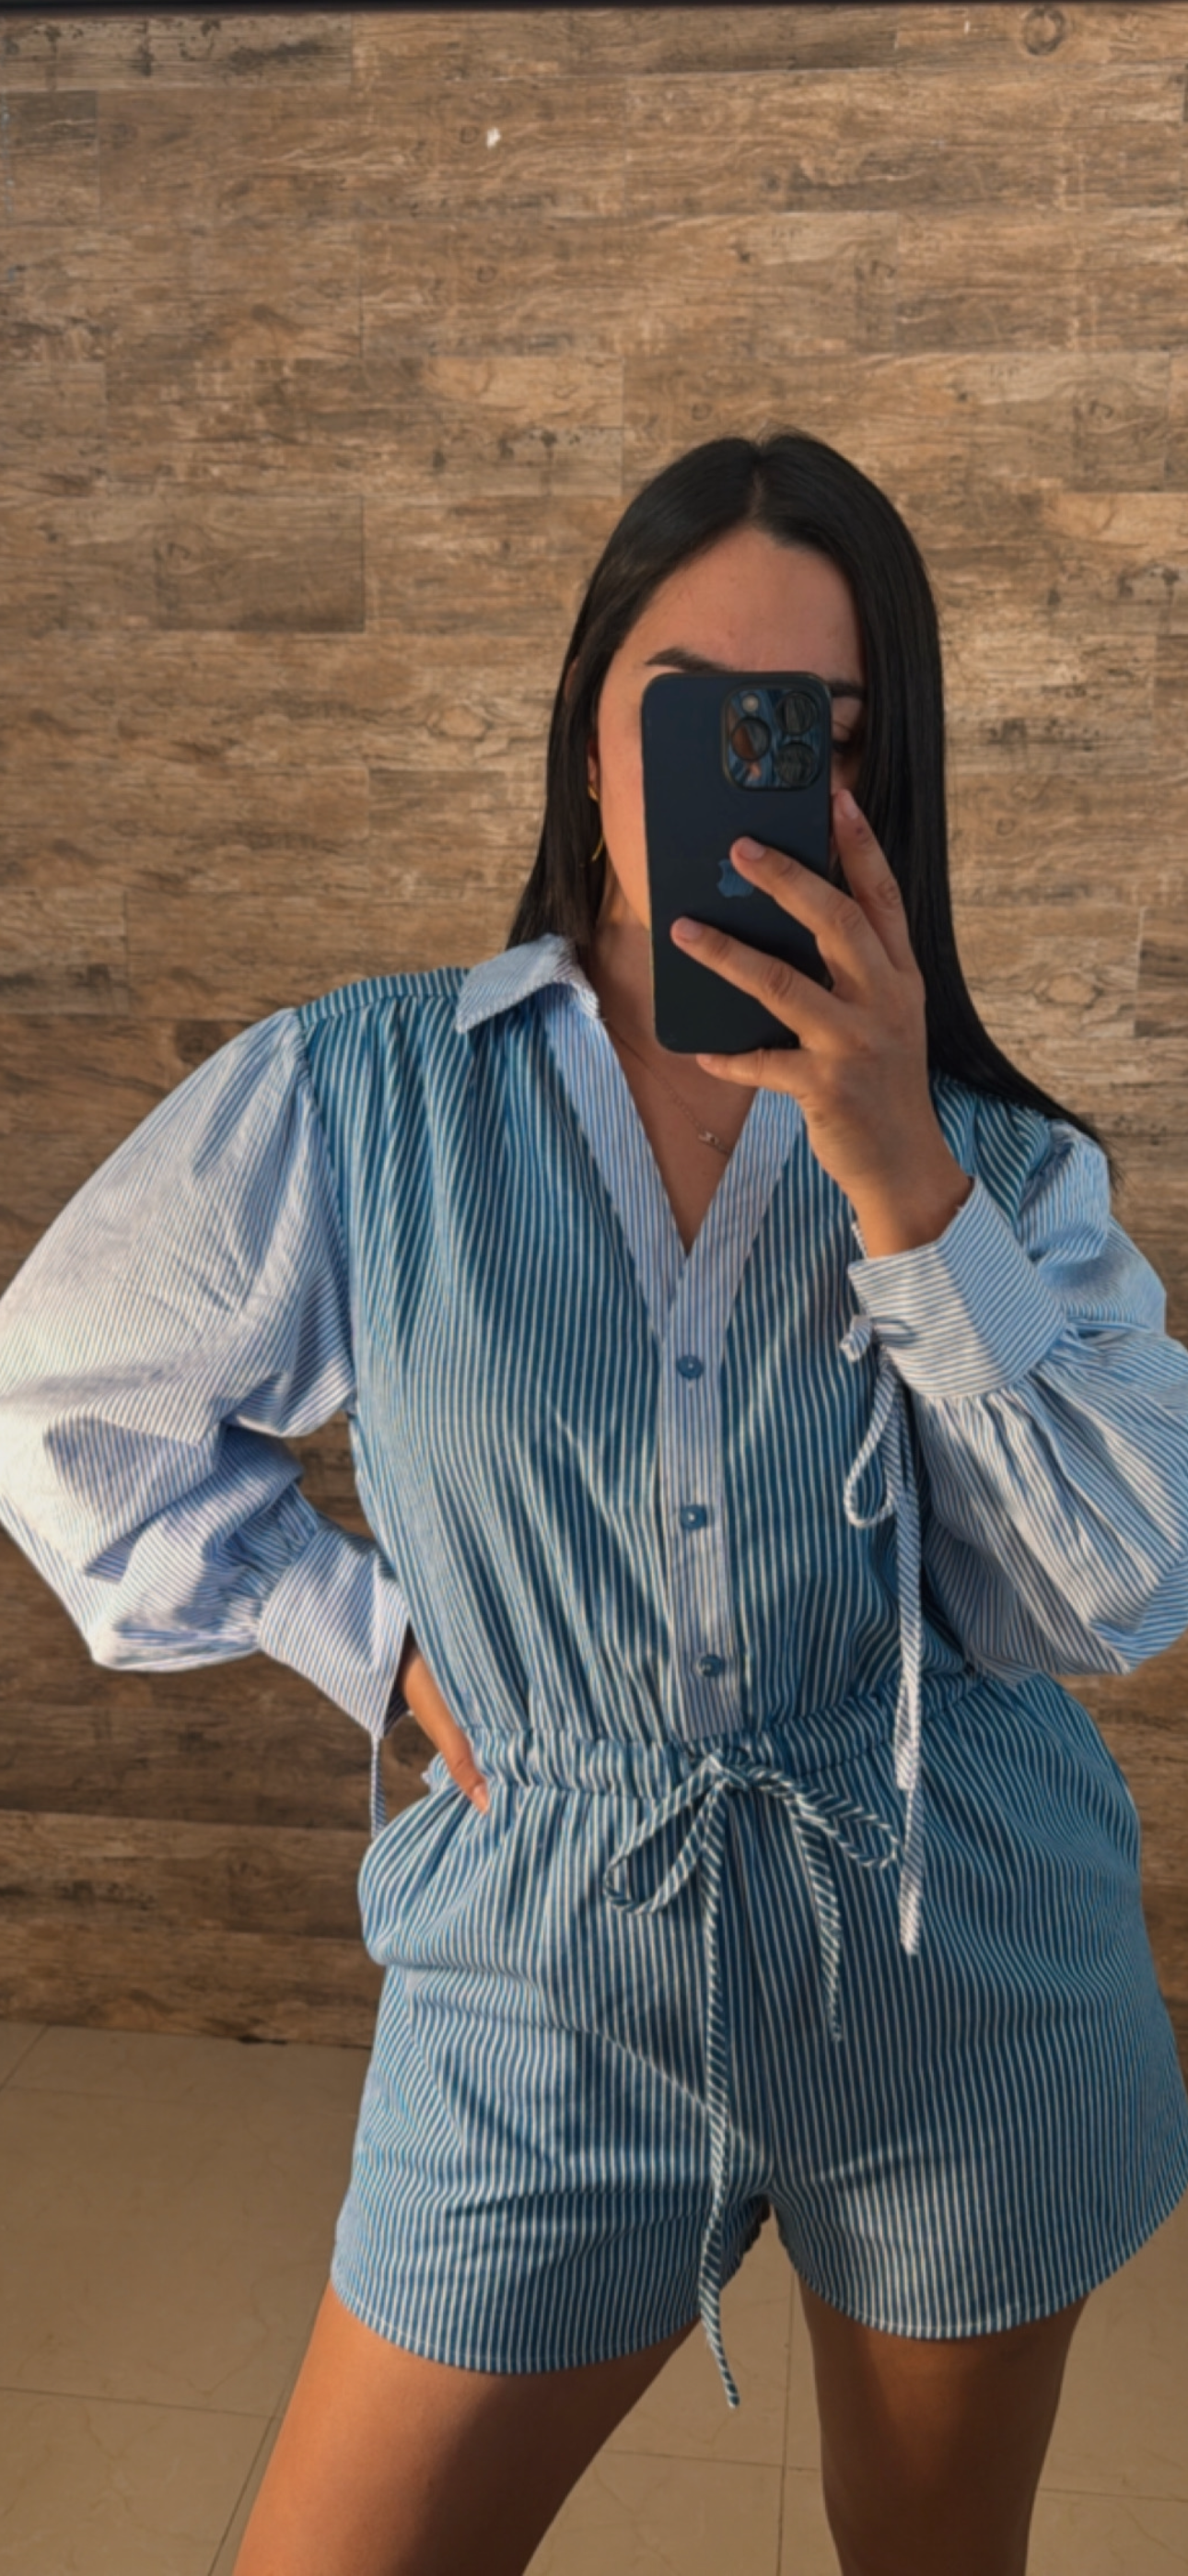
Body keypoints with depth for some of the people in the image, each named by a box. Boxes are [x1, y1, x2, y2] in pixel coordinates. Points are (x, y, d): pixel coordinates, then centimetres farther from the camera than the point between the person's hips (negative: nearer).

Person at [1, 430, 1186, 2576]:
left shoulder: (1002, 1162, -3)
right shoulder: (361, 1096, -8)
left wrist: (903, 1185, -23)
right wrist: (377, 1639, -4)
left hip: (967, 1985, 2)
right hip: (551, 1998, -1)